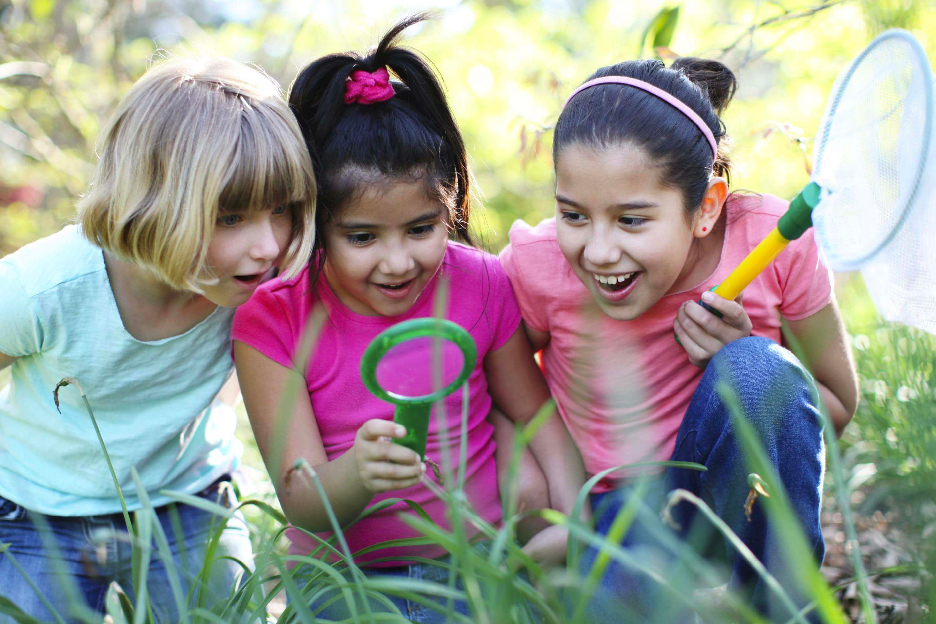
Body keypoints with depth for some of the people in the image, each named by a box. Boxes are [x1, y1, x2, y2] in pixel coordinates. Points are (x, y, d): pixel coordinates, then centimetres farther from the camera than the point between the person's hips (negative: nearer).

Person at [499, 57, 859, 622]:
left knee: (764, 370, -29)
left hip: (741, 502, 2)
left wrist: (742, 365, -23)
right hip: (613, 506, -1)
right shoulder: (537, 264, -18)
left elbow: (838, 405, -5)